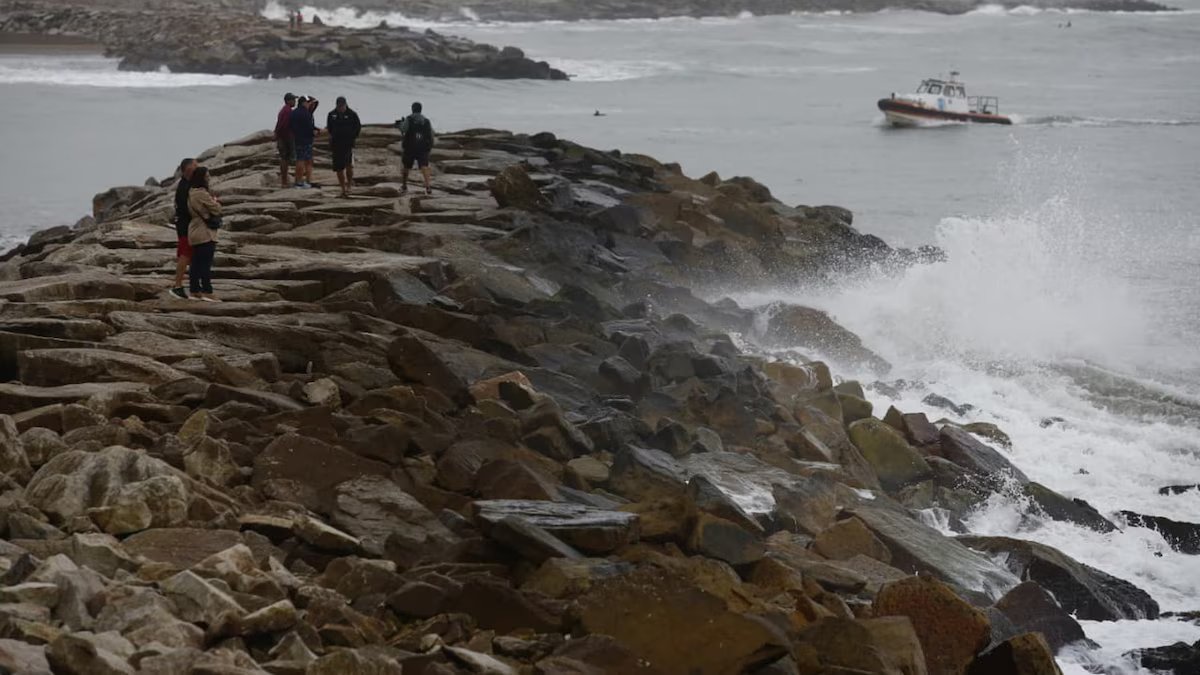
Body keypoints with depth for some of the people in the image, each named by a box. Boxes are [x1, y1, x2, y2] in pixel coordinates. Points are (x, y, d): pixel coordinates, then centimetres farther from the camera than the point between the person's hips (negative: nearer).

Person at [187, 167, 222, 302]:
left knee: (196, 263, 11)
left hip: (195, 233, 10)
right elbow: (216, 209, -14)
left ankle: (195, 291, 13)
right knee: (206, 264, -8)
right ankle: (207, 292, -10)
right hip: (205, 232, -10)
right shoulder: (202, 193, -18)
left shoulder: (191, 193, 12)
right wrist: (215, 200, 7)